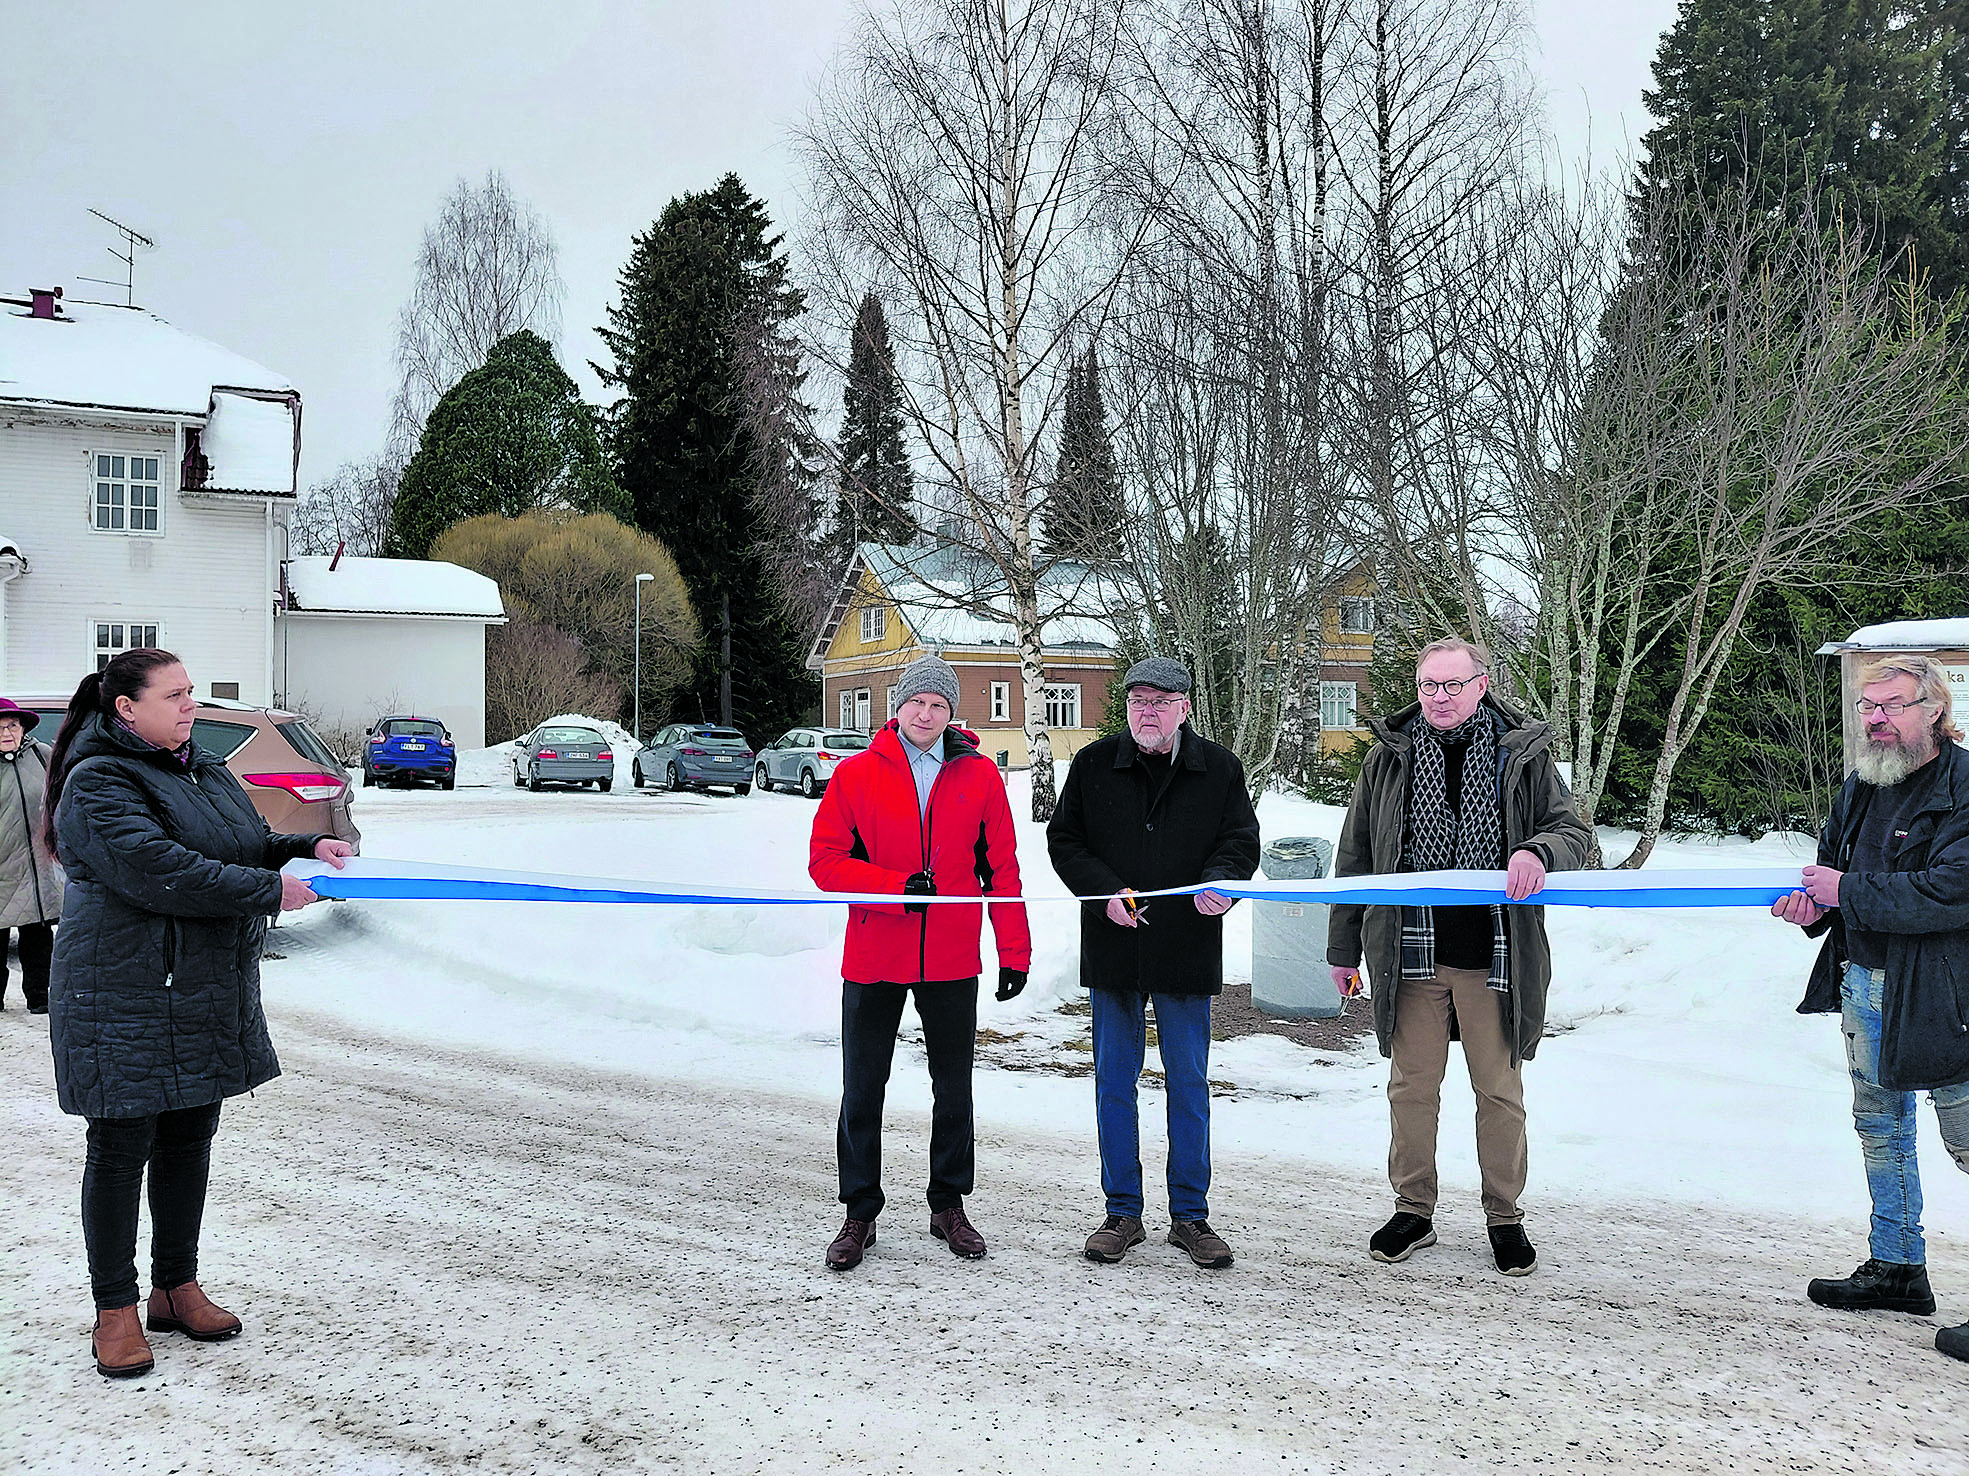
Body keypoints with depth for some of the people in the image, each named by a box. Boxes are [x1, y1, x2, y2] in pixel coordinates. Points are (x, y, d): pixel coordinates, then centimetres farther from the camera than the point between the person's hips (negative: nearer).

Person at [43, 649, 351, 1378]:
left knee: (189, 1139, 15)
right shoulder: (97, 785, -15)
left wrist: (309, 848, 0)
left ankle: (177, 1289, 28)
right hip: (126, 998, -8)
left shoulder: (205, 771, 12)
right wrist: (272, 889, -23)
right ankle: (115, 1310, 16)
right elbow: (161, 873, -27)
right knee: (121, 1150, 3)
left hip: (207, 998, 8)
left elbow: (249, 847, 21)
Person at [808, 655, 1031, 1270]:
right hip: (873, 958, -1)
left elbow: (1002, 867, 4)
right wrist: (897, 888, -18)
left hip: (952, 960, 1)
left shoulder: (979, 775, 1)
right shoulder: (856, 774, -2)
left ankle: (948, 1206, 28)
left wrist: (1014, 952, 0)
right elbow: (825, 861, -5)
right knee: (862, 1090, 6)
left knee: (953, 1088, 12)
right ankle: (860, 1213, 21)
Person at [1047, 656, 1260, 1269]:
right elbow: (1064, 839, 4)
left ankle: (1190, 1215, 20)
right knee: (1114, 1082, 8)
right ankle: (1122, 1213, 20)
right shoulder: (1094, 764, 3)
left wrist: (1219, 882, -18)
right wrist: (1106, 891, -12)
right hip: (1112, 949, 1)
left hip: (1187, 951, 0)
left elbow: (1241, 840, 3)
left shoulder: (1219, 769, 2)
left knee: (1189, 1084, 8)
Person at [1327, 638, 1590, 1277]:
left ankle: (1505, 1216, 24)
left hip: (1496, 955, -1)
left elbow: (1575, 830, 4)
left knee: (1500, 1090, 8)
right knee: (1411, 1086, 7)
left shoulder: (1523, 755, 4)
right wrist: (1343, 946, 10)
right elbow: (1355, 856, 11)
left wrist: (1537, 851, -21)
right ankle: (1413, 1211, 22)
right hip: (1411, 954, 1)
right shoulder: (1390, 757, 6)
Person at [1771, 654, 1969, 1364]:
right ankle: (1897, 1267, 33)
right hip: (1863, 982, 9)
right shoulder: (1861, 787, 10)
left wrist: (1847, 894, -22)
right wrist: (1813, 904, -1)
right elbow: (1832, 866, 21)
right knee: (1880, 1126, 18)